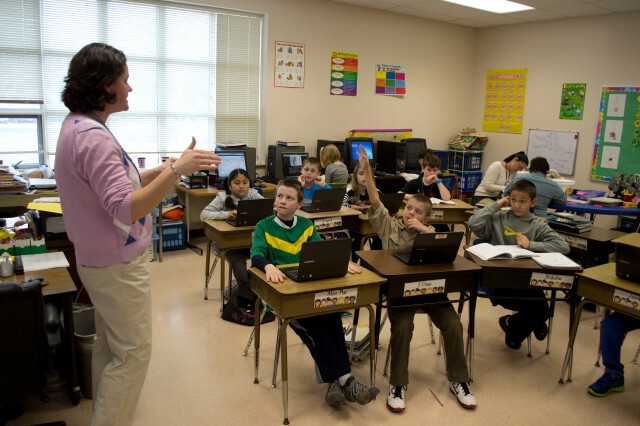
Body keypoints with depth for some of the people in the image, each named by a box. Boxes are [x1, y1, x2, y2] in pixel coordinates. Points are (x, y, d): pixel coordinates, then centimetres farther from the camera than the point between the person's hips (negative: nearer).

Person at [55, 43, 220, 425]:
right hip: (119, 264, -11)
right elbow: (125, 209, -31)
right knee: (134, 352, 1)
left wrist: (163, 169, 8)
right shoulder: (92, 136, -24)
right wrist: (176, 171, -36)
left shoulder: (78, 127, 9)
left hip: (101, 260, 11)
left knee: (110, 345, 22)